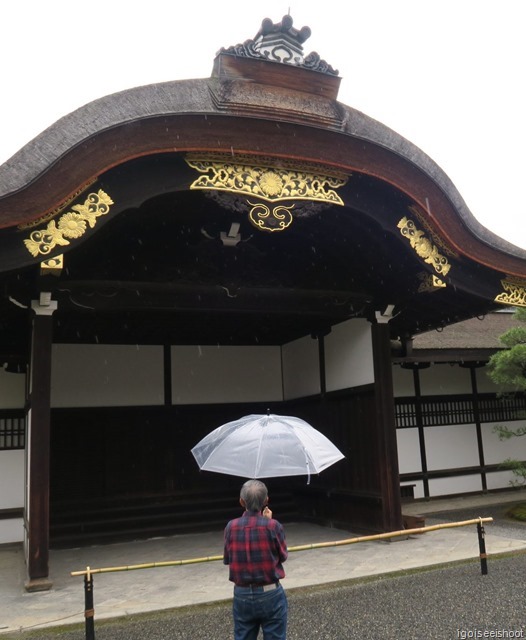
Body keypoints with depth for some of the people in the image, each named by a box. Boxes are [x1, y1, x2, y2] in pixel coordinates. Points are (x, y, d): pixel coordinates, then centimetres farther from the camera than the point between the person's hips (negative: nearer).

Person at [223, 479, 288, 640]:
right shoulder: (273, 526, -16)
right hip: (270, 595, -2)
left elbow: (227, 559, 4)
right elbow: (283, 556, -1)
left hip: (242, 595, 2)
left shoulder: (231, 527, -8)